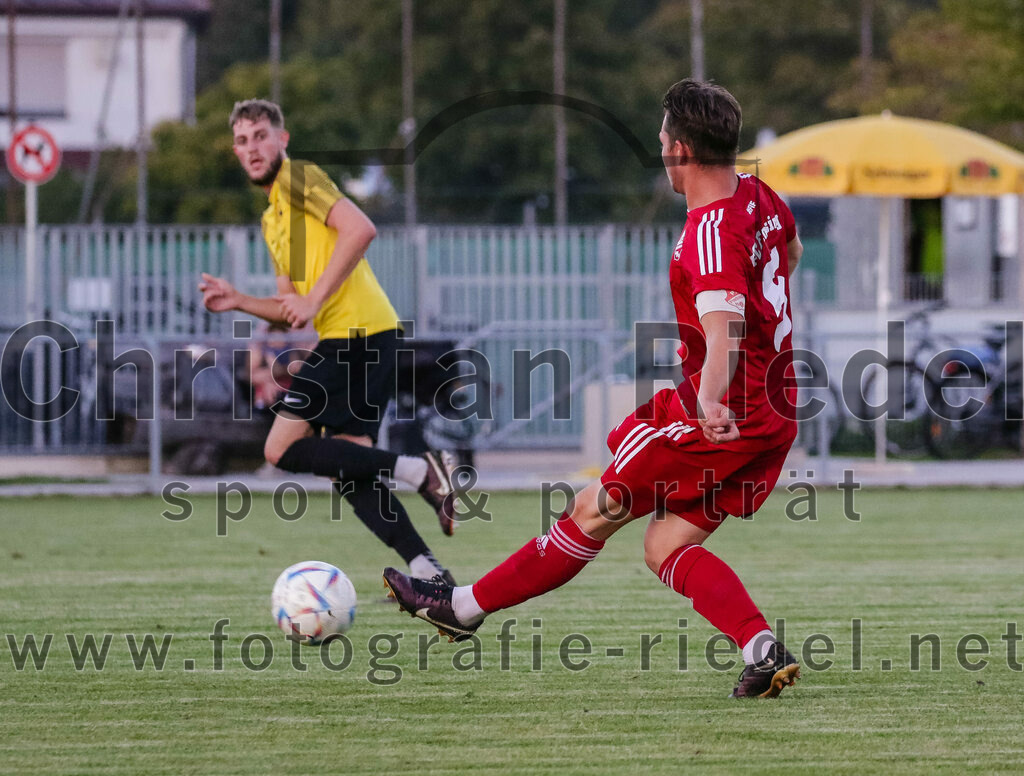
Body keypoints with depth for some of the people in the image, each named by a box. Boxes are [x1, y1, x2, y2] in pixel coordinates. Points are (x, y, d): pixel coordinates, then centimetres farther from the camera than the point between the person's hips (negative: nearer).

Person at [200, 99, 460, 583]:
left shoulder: (298, 178, -2)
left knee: (282, 449, -11)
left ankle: (418, 471, -16)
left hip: (355, 329, -10)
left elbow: (359, 229, -18)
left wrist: (314, 300, -17)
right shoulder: (273, 218, 27)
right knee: (348, 470, 4)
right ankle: (427, 570, -5)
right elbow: (290, 309, 29)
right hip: (375, 339, 10)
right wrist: (238, 302, 13)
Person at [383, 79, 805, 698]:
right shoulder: (761, 197, 6)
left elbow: (724, 329, -39)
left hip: (723, 419, -9)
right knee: (666, 546, 8)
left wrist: (712, 399, -55)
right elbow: (790, 249, 31)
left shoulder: (712, 234, -22)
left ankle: (468, 605, 14)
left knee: (597, 511, 3)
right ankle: (762, 648, -9)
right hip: (774, 419, 9)